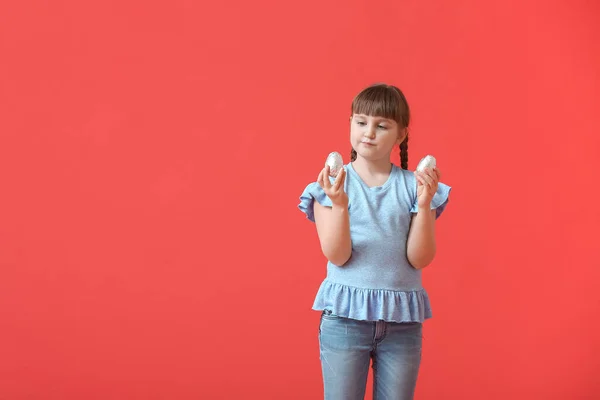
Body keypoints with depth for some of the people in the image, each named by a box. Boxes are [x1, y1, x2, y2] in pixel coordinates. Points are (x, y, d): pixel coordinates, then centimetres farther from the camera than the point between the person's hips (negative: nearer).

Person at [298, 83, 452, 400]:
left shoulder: (412, 186, 1)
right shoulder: (332, 185, -2)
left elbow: (420, 259, -5)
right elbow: (337, 256, -10)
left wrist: (424, 204, -17)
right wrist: (339, 204, -25)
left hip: (403, 321, 1)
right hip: (345, 315, -1)